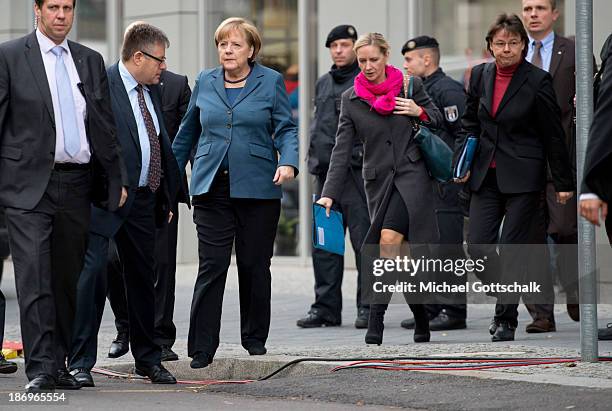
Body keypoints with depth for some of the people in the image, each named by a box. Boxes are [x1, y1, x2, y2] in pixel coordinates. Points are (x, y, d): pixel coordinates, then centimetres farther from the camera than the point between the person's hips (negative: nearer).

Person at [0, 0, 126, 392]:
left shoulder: (91, 61, 14)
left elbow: (105, 126, 17)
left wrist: (116, 180, 13)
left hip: (77, 184, 5)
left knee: (67, 279, 9)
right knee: (34, 276, -12)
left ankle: (59, 364, 17)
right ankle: (39, 368, -13)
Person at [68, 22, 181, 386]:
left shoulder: (153, 90, 14)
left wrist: (167, 196, 20)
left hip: (144, 201, 8)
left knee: (144, 277, 15)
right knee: (93, 272, -12)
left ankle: (149, 359, 27)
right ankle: (81, 362, -8)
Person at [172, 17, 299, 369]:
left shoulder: (271, 82, 4)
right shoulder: (205, 83, 11)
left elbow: (286, 129, 2)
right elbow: (187, 133, 19)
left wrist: (288, 162, -16)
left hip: (257, 187, -1)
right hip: (211, 188, 1)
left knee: (255, 265, 6)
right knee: (212, 266, -7)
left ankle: (255, 338, 22)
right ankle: (202, 348, -6)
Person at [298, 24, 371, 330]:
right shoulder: (323, 84, 19)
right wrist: (314, 158, 17)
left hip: (358, 171, -7)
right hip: (326, 173, 7)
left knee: (364, 241, -5)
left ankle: (368, 307, 0)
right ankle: (326, 307, 13)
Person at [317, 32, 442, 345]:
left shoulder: (411, 85, 3)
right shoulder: (350, 99, 5)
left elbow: (438, 119, 15)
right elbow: (342, 150, 1)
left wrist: (420, 112, -8)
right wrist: (330, 193, -8)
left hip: (412, 174, -3)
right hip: (378, 181, 3)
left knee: (389, 240, -20)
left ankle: (375, 321, -19)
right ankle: (421, 319, 17)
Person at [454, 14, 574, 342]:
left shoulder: (537, 81, -8)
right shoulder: (480, 75, 5)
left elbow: (553, 135, -4)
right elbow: (469, 123, 17)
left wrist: (563, 183, -2)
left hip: (522, 176, -4)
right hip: (486, 175, 5)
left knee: (512, 248, -5)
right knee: (478, 246, -1)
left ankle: (506, 318, 3)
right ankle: (508, 296, 22)